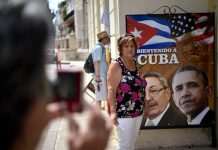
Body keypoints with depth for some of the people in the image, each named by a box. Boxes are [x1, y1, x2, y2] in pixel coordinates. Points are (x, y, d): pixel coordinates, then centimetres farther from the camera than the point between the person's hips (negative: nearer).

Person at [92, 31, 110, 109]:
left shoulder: (101, 47, 18)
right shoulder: (99, 47, -12)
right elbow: (96, 62, -18)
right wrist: (97, 75, -22)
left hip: (102, 76, 10)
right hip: (100, 77, -10)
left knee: (99, 97, 15)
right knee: (99, 98, -7)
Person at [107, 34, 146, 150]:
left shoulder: (135, 63, 8)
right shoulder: (116, 65, -13)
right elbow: (111, 90, -17)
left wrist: (143, 105, 18)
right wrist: (113, 111, -22)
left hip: (138, 111, 7)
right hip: (124, 113, -7)